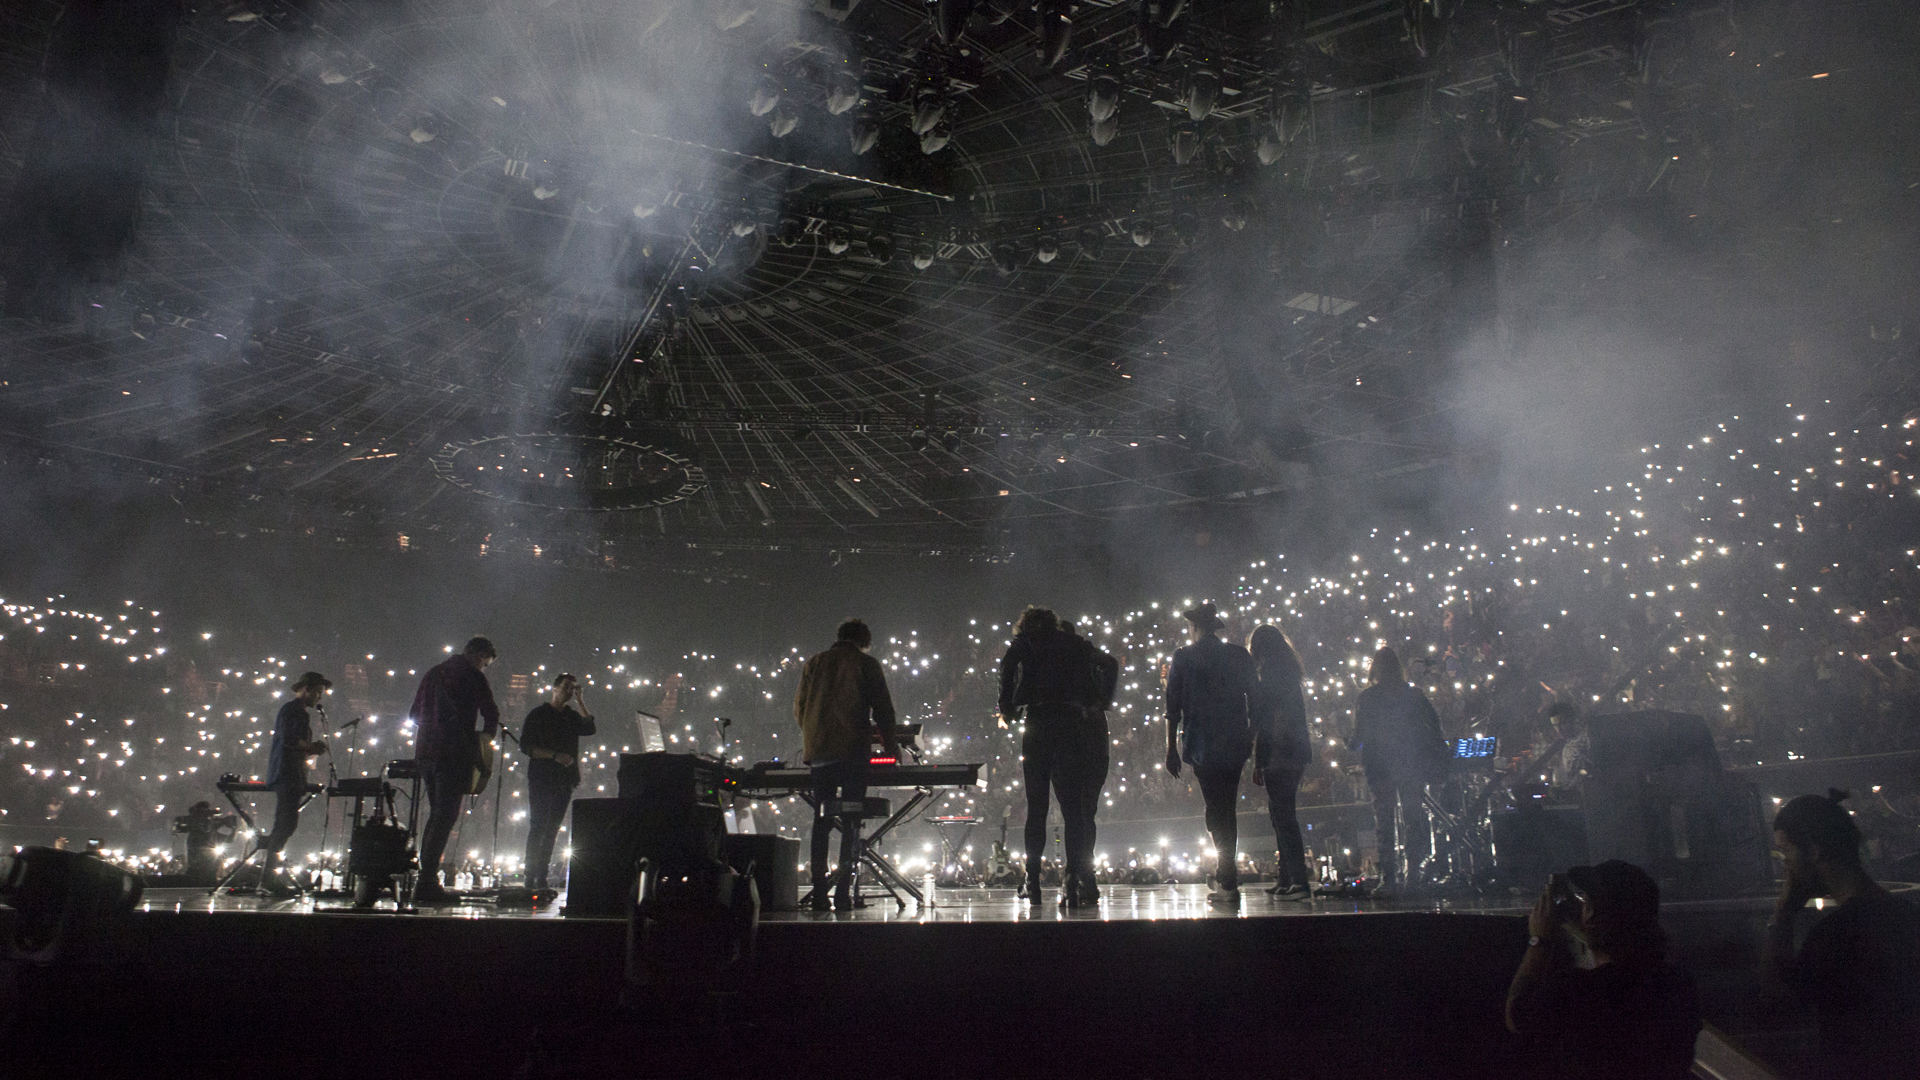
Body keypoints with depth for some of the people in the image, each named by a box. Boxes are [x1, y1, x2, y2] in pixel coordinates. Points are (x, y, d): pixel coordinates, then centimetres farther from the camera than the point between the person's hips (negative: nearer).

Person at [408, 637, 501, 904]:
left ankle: (426, 880, 15)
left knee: (436, 815, 16)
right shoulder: (472, 676, -4)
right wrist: (485, 740, 10)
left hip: (425, 751, 8)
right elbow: (491, 714, -7)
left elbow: (415, 713, 24)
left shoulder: (433, 672, 19)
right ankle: (427, 884, -11)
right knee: (445, 817, -6)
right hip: (454, 754, -8)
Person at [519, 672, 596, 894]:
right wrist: (554, 756, -15)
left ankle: (542, 877, 9)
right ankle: (531, 878, -6)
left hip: (565, 781, 5)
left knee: (552, 830, 5)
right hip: (541, 779, -5)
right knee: (538, 827, -8)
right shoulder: (538, 714, 1)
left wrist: (580, 702, -1)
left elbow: (590, 728, -1)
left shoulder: (572, 716, 16)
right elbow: (526, 746, -5)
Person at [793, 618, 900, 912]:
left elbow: (799, 707, 17)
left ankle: (819, 893, 4)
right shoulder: (867, 664, 4)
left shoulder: (813, 663, 15)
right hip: (852, 750, -4)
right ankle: (843, 892, -7)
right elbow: (882, 708, 2)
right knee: (850, 821, -1)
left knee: (821, 820, 8)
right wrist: (889, 744, 13)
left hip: (817, 752, 4)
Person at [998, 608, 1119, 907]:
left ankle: (1033, 882, 4)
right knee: (1074, 808, 3)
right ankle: (1075, 880, -4)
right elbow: (1110, 663, 15)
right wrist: (1102, 703, 17)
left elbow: (1009, 661, -9)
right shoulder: (1074, 643, 19)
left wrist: (1006, 707, -1)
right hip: (1074, 724, 2)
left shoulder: (1025, 641, 10)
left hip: (1040, 723, -2)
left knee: (1036, 807, 5)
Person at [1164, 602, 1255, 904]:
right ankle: (1225, 877, 23)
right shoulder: (1239, 656, 7)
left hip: (1202, 745, -3)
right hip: (1235, 744, 3)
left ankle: (1229, 883, -4)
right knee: (1228, 810, 15)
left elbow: (1173, 707, -2)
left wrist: (1172, 749, 3)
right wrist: (1255, 740, 18)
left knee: (1216, 813, -2)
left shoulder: (1183, 657, -1)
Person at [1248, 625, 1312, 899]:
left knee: (1283, 817, -10)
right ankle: (1284, 879, 22)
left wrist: (1258, 763, -14)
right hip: (1296, 753, 9)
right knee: (1280, 815, 16)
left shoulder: (1269, 674, -11)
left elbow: (1265, 723, -15)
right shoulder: (1289, 673, 17)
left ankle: (1299, 881, -14)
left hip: (1278, 756, -9)